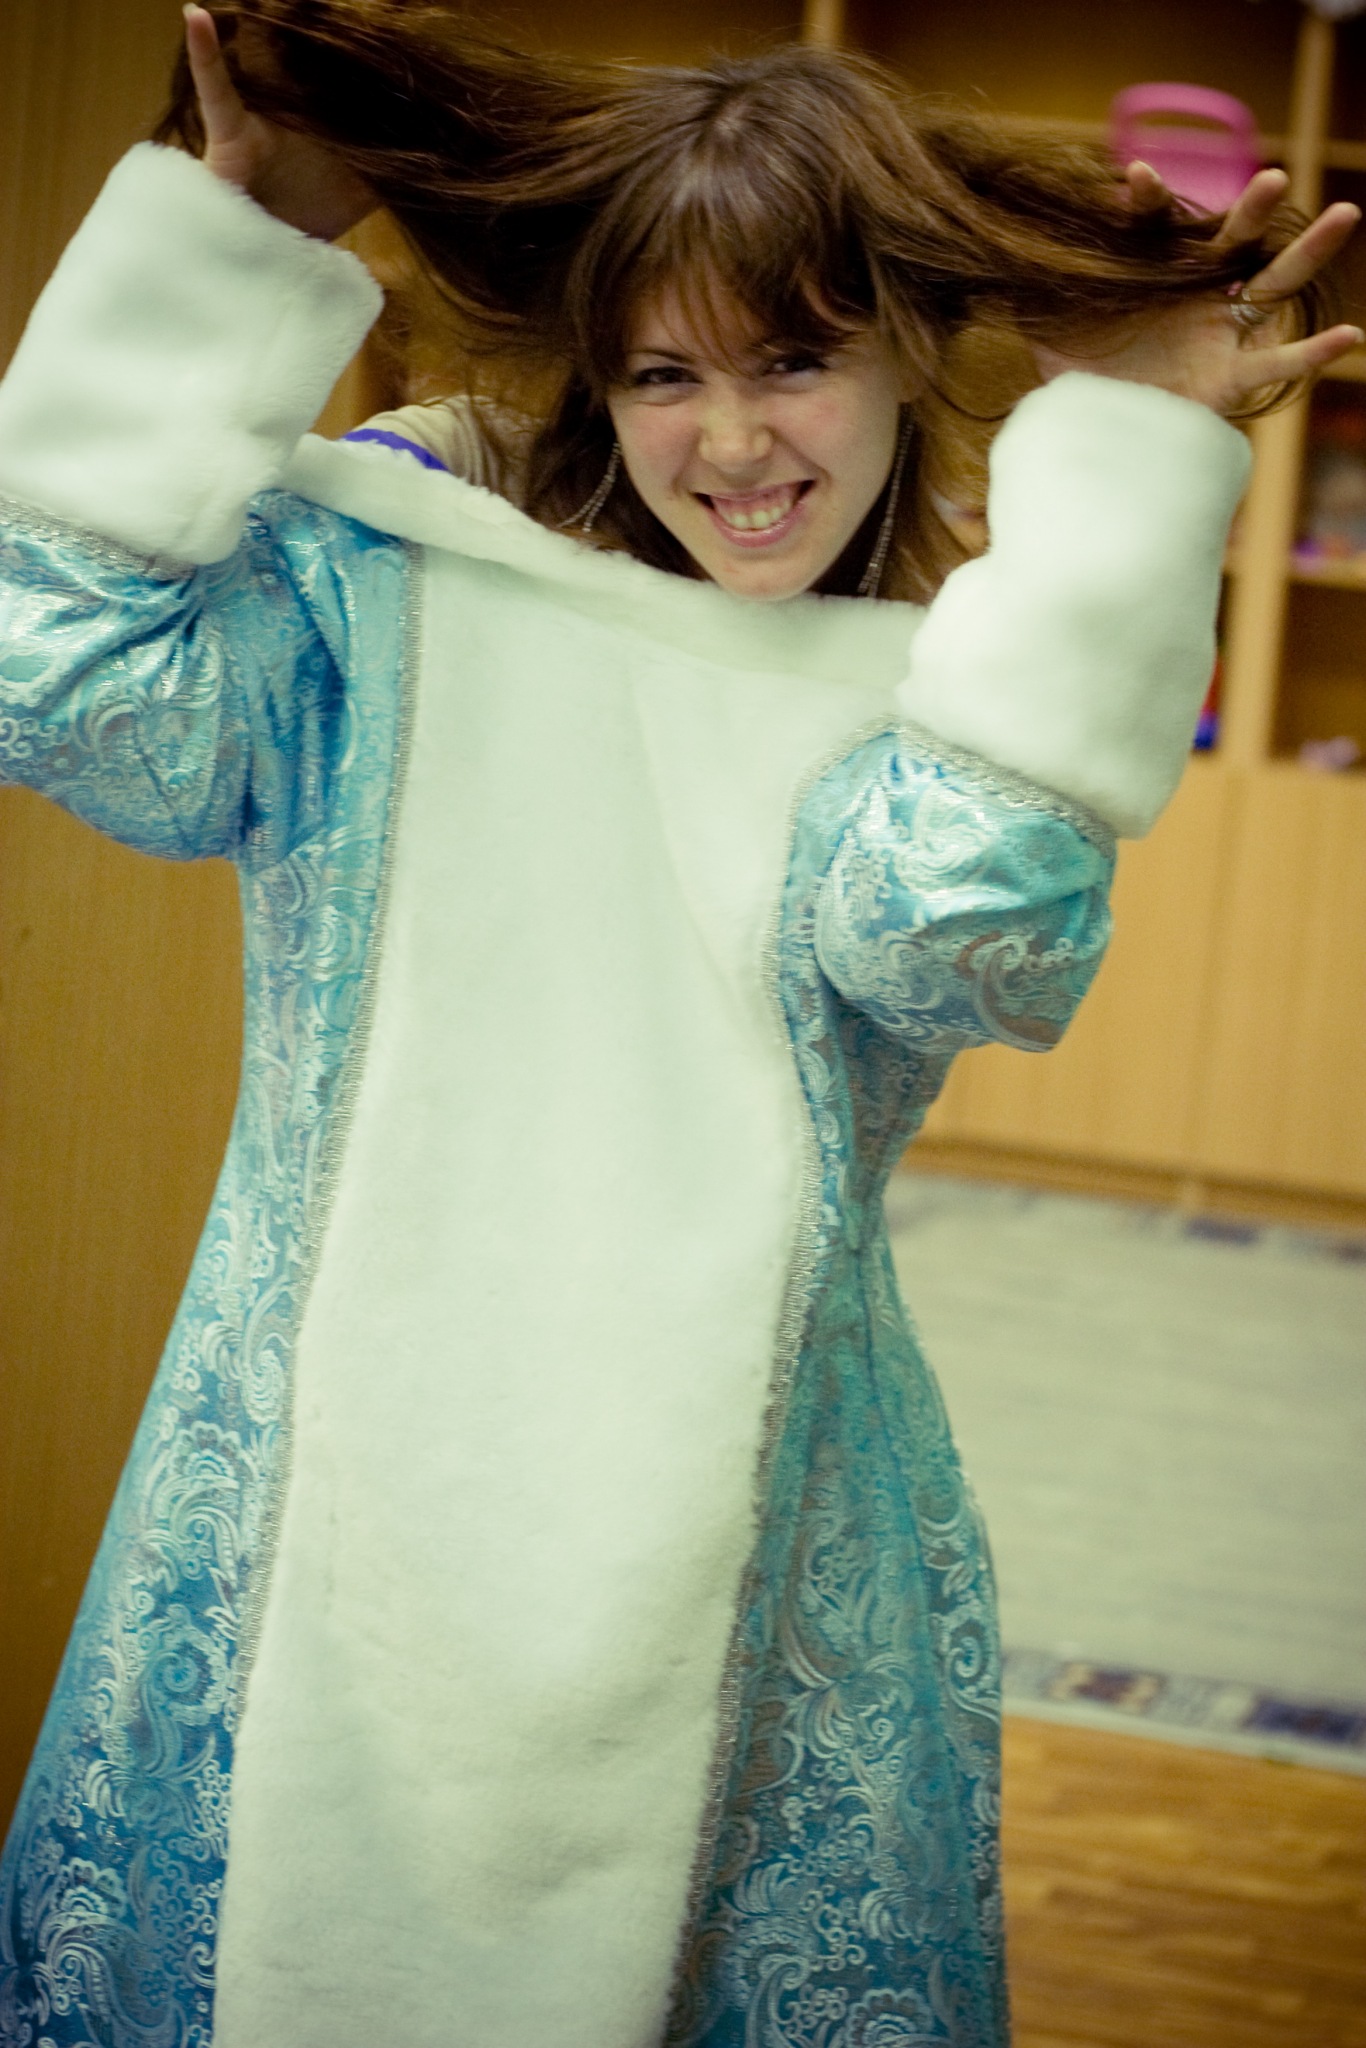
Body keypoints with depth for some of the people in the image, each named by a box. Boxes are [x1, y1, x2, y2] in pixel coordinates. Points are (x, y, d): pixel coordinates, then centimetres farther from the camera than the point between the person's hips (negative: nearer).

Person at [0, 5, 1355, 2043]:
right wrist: (229, 247, -12)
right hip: (337, 1501, 0)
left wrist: (1121, 461, -16)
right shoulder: (394, 588, 2)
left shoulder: (961, 698, 4)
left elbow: (953, 923, -18)